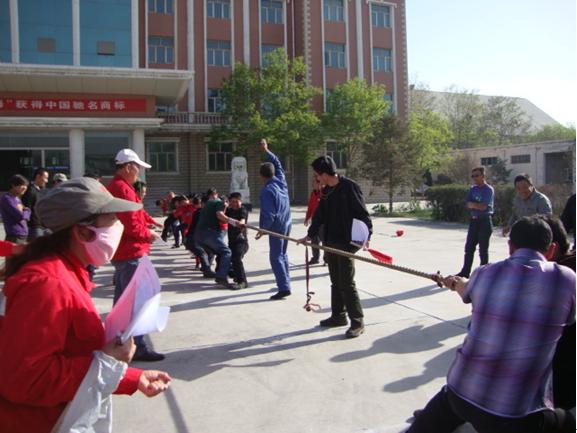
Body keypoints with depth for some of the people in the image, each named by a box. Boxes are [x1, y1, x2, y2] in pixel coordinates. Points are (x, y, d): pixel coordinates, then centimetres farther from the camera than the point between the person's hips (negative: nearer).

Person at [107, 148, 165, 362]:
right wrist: (149, 234, -8)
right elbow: (132, 226, -23)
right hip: (131, 252, -11)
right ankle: (138, 347, -3)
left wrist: (145, 223, 9)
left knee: (122, 297, 18)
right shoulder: (124, 189, -18)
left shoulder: (113, 186, 14)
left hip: (121, 251, 11)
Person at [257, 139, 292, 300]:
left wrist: (262, 229, -10)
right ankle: (284, 283, 27)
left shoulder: (267, 190, -18)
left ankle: (284, 288, -12)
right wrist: (267, 151, 27)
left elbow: (268, 214, -21)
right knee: (283, 255, 19)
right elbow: (277, 164, 20)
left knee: (275, 257, -6)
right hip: (287, 224, 8)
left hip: (276, 226, -8)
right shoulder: (281, 180, 2)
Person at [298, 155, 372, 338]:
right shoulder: (326, 191, 10)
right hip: (330, 242, 8)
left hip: (346, 243, -8)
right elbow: (320, 214, 16)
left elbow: (362, 213, -14)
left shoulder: (349, 187, -14)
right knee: (336, 282, 16)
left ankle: (357, 322, 5)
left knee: (347, 283, -5)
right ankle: (338, 316, 28)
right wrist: (310, 235, 11)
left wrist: (366, 235, -20)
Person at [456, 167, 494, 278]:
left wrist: (473, 204, -4)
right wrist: (478, 205, -12)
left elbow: (483, 207, -17)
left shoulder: (489, 189, -9)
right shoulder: (472, 189, 11)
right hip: (473, 220, 7)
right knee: (469, 248, 10)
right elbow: (468, 204, 5)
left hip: (484, 221, -7)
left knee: (483, 250, 1)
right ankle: (465, 272, 18)